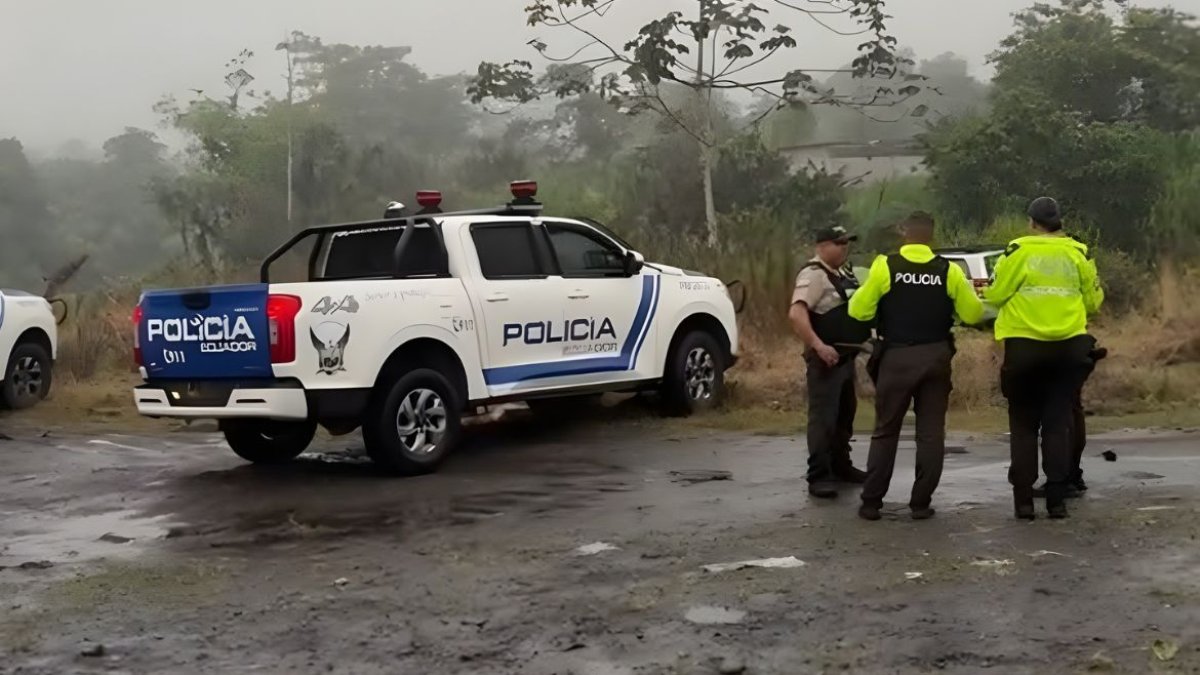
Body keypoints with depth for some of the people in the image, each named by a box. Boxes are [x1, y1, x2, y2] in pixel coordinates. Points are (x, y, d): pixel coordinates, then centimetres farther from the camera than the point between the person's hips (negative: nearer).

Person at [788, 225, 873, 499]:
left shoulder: (843, 274, 15)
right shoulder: (814, 275, -16)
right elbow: (796, 314, -28)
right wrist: (818, 346, -35)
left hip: (846, 355, 10)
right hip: (827, 357, -10)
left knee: (845, 414, 18)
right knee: (823, 417, -9)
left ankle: (841, 466, 31)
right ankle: (818, 476, -6)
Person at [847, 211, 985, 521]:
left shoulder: (885, 266, -8)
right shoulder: (949, 271, -3)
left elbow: (859, 311, -7)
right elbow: (973, 314, 2)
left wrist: (865, 292, 13)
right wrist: (968, 291, 21)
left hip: (896, 357, -1)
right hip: (936, 357, 1)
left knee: (886, 431, 8)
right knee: (931, 432, 8)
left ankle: (871, 502, 9)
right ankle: (921, 503, 9)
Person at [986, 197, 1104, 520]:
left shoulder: (1018, 251, -6)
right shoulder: (1078, 253, 1)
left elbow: (996, 294, -4)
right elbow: (1093, 301, 6)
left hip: (1024, 346, -2)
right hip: (1069, 346, 2)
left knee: (1024, 424, 9)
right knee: (1058, 422, 9)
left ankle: (1024, 499, 5)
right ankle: (1057, 499, 6)